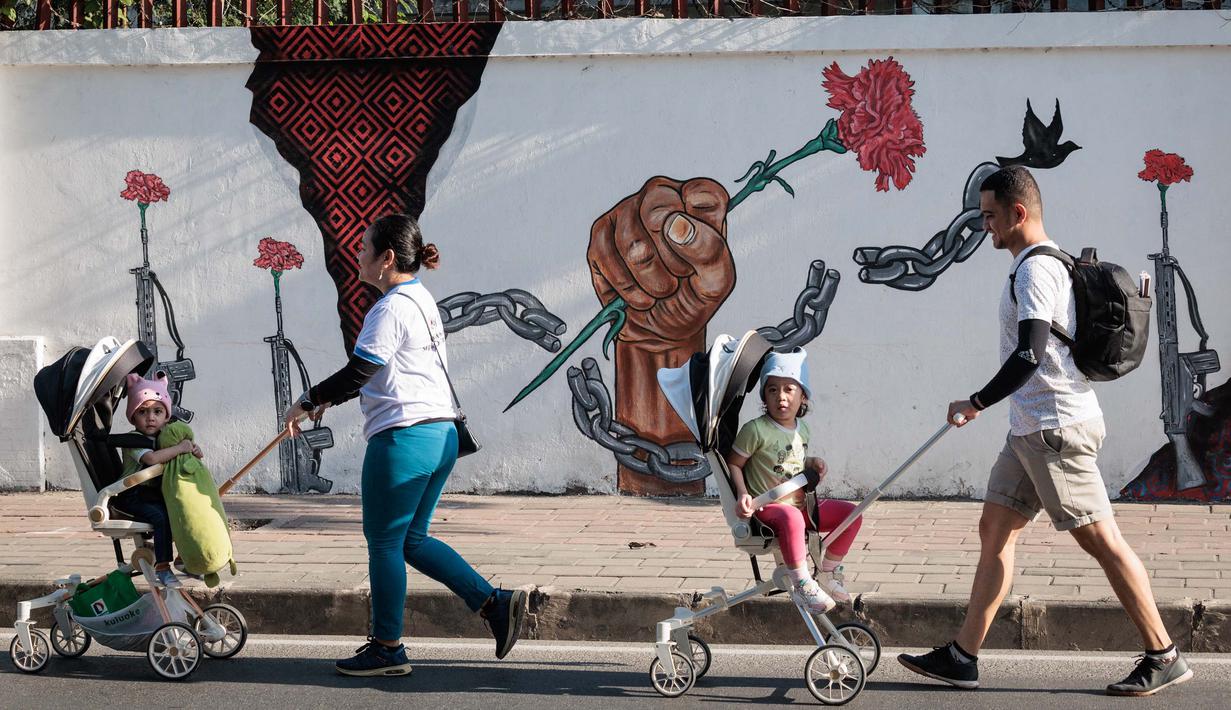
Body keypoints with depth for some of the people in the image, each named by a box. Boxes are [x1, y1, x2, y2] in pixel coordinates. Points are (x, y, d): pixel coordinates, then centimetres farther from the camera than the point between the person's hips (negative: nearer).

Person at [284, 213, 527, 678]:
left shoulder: (392, 307, -14)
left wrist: (308, 401, -4)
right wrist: (328, 400, 24)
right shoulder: (421, 300, 18)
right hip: (440, 434, 10)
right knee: (411, 539, 16)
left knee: (384, 542, 2)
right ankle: (495, 604, 8)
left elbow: (357, 374, -17)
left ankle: (387, 648, 9)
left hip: (403, 438, -10)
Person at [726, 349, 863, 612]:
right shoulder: (755, 430, -11)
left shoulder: (803, 431, 11)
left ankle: (828, 574, 10)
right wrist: (742, 494, -19)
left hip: (801, 504, 8)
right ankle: (801, 584, -34)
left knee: (851, 513, -2)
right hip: (767, 507, -8)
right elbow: (733, 463, -6)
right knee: (791, 518, -42)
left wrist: (813, 463, 8)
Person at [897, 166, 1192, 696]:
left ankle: (1163, 657, 1)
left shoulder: (1035, 269, -16)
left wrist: (975, 404, -16)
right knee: (995, 529, 9)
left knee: (1100, 539, -6)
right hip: (1033, 428, 11)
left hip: (1056, 427, -11)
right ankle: (962, 658, 12)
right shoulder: (1053, 263, 17)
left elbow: (1029, 356, -25)